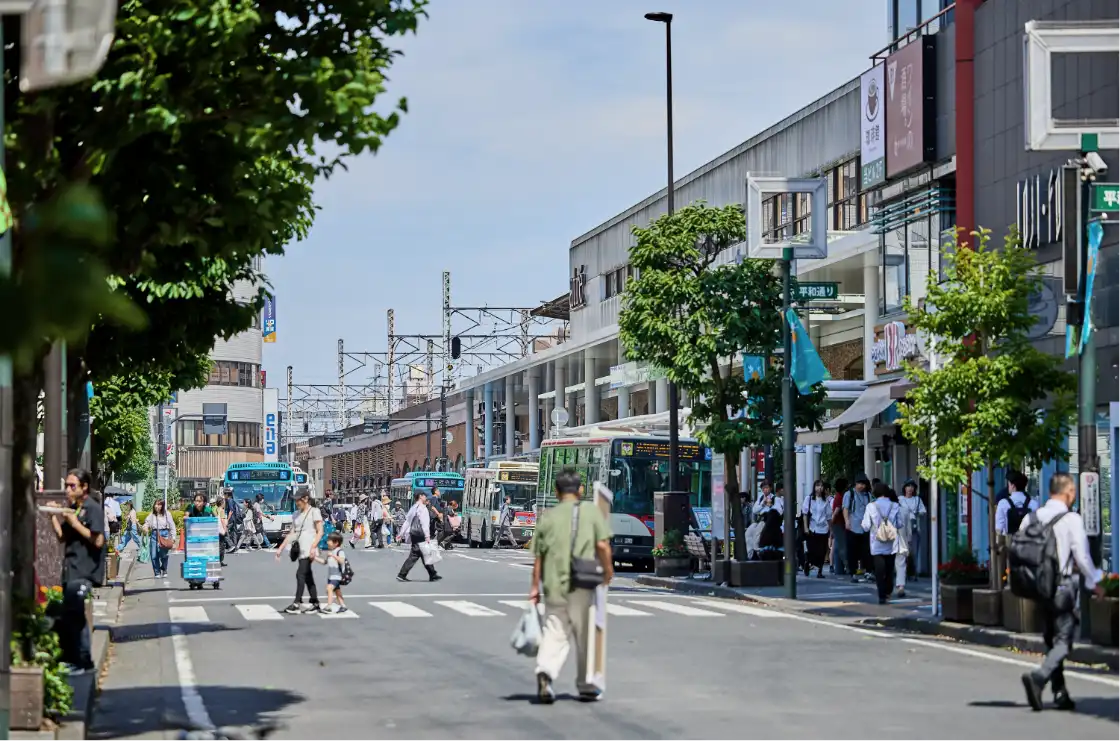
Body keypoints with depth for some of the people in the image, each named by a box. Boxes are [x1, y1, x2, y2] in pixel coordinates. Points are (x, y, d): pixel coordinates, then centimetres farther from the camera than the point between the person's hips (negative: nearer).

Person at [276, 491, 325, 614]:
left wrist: (313, 547, -19)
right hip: (300, 550, 8)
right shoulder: (297, 515, 17)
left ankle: (296, 604, -19)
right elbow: (292, 533, 18)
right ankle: (315, 604, 13)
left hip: (309, 550, -8)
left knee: (300, 574, -15)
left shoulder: (314, 511, -3)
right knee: (307, 576, 9)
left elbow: (320, 532, -8)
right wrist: (281, 548, 13)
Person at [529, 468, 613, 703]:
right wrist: (608, 569, 9)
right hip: (581, 585, -2)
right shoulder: (591, 511, 2)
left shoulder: (547, 516, 7)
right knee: (585, 635, 10)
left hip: (553, 584, 2)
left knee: (554, 631, 4)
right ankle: (585, 685, 17)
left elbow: (538, 555, 7)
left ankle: (545, 671, -22)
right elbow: (602, 545, -7)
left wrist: (535, 587, 13)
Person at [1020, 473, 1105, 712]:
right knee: (1063, 641, -3)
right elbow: (1082, 556, -11)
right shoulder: (1072, 519, -11)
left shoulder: (1031, 518, 5)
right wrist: (1094, 582, 4)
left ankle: (1060, 693, 17)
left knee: (1051, 640, 16)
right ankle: (1038, 677, -25)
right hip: (1062, 586, -6)